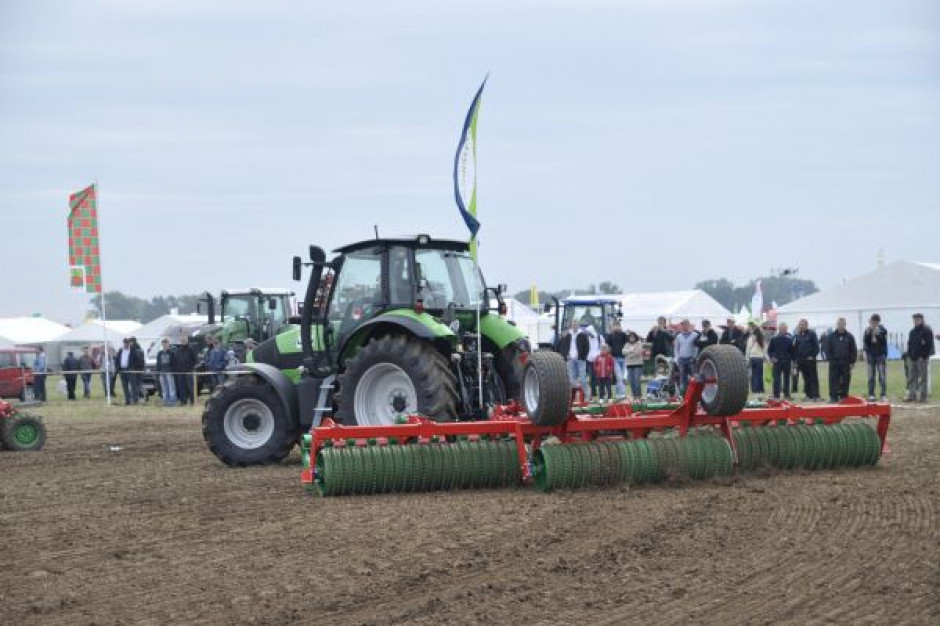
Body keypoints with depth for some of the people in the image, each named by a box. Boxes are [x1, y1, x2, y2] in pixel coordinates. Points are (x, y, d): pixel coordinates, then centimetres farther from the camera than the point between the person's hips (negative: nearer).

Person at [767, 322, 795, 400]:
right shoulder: (774, 339, -1)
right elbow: (769, 350, 4)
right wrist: (771, 357, -5)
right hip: (777, 362, -1)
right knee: (776, 379, 1)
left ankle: (786, 395, 8)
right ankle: (776, 395, 4)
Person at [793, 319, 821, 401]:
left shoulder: (812, 334, -1)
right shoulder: (797, 336, 11)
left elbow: (816, 346, -4)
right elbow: (794, 348, 14)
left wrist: (813, 356, -13)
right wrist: (795, 359, 6)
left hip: (810, 359, -4)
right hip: (801, 360, 4)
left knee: (813, 378, -5)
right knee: (806, 378, 8)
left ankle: (815, 395, -7)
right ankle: (808, 395, 12)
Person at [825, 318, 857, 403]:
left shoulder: (849, 336, 4)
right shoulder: (831, 336, 4)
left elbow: (853, 350, 5)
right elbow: (827, 350, 4)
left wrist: (852, 362, -2)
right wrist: (831, 360, -5)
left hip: (846, 364, 1)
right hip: (834, 363, -1)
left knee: (845, 381, 3)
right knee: (834, 381, -3)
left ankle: (843, 397, 10)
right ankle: (833, 398, -1)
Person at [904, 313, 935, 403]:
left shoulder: (926, 331, -6)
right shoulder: (912, 331, 18)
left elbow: (929, 345, -11)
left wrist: (924, 356, -16)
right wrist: (909, 356, 13)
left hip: (922, 358, -8)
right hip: (913, 358, 8)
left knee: (922, 378, -4)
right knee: (912, 378, 7)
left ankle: (922, 396, -2)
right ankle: (911, 395, 10)